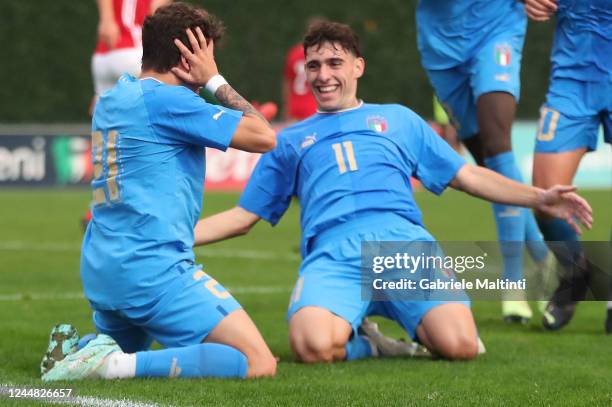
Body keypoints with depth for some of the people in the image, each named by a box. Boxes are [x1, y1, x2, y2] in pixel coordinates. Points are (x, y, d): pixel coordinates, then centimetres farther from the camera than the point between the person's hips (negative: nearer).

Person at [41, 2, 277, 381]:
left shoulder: (111, 99, 14)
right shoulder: (167, 101, -11)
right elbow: (264, 137, -9)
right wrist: (215, 81, 0)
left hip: (99, 273, 9)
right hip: (154, 271, -9)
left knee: (125, 352, 37)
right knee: (260, 364, -15)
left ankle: (76, 349, 4)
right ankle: (112, 364, -23)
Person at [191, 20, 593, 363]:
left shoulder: (398, 119, 29)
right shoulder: (290, 141, 30)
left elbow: (468, 176, 26)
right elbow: (243, 216, 28)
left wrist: (537, 197, 12)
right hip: (332, 252, 0)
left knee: (459, 345, -28)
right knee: (314, 346, -35)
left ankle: (417, 323, 8)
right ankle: (362, 345, 1)